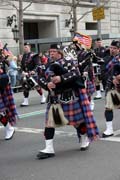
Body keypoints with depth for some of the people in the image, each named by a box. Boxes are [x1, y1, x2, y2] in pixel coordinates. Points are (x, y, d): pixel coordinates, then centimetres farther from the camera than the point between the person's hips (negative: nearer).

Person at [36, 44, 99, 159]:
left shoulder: (67, 62, -5)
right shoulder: (47, 66, 11)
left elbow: (75, 73, -18)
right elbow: (40, 78, 4)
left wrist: (61, 78, -29)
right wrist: (47, 84, -17)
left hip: (69, 96, -4)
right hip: (54, 98, 4)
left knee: (77, 119, 10)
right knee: (49, 122, -3)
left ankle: (84, 139, 35)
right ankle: (49, 149, 0)